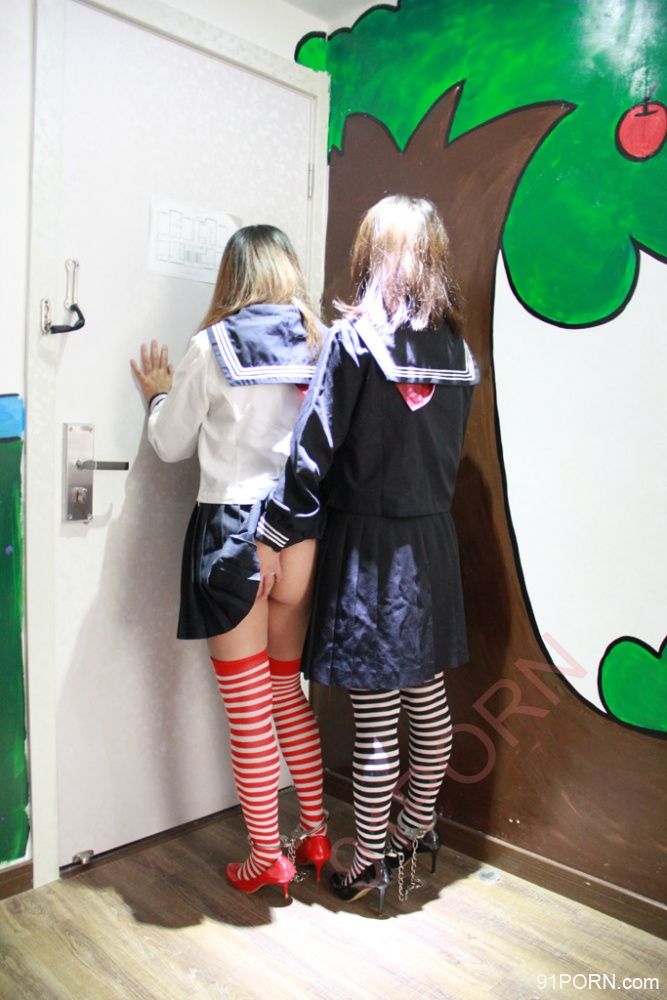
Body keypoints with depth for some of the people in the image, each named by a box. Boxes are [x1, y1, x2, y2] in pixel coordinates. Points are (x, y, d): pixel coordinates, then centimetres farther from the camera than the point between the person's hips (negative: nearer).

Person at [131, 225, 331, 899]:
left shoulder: (210, 347, -7)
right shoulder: (318, 345, 2)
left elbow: (172, 445, 2)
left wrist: (158, 396, 21)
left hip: (230, 535, -4)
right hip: (301, 534, 5)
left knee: (248, 710, 8)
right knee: (288, 693, 20)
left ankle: (268, 859, 22)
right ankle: (315, 835, 32)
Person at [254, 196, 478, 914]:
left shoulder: (354, 337, -13)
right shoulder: (455, 346, 4)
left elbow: (315, 449, -14)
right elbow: (449, 445, 9)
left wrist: (274, 535, -7)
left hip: (367, 546, -6)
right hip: (432, 541, 7)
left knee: (373, 716, 4)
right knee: (427, 697, 18)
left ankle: (369, 861, 21)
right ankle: (418, 827, 38)